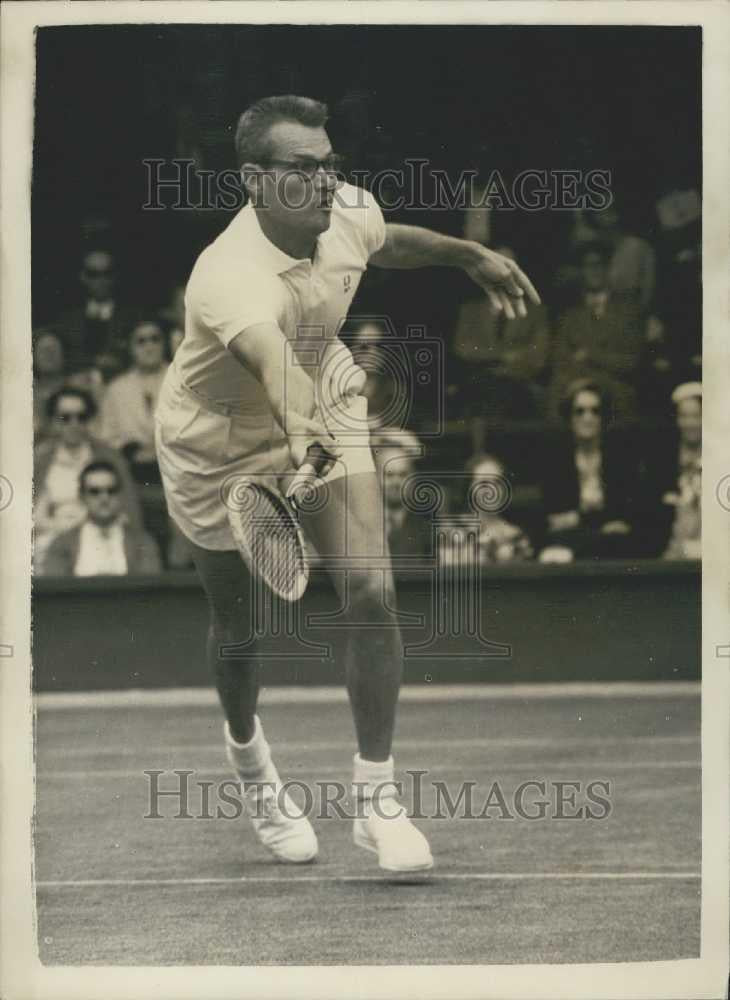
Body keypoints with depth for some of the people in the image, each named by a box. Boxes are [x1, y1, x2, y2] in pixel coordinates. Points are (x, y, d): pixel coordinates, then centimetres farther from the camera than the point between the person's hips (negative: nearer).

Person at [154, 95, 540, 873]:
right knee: (237, 624, 13)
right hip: (222, 449, -4)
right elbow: (268, 353, -60)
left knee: (371, 592, -13)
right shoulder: (231, 277, -40)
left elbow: (388, 244, 8)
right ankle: (247, 751, 47)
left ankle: (376, 800, -3)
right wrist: (302, 433, -76)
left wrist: (470, 255, 18)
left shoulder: (349, 214, -18)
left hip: (323, 415, 4)